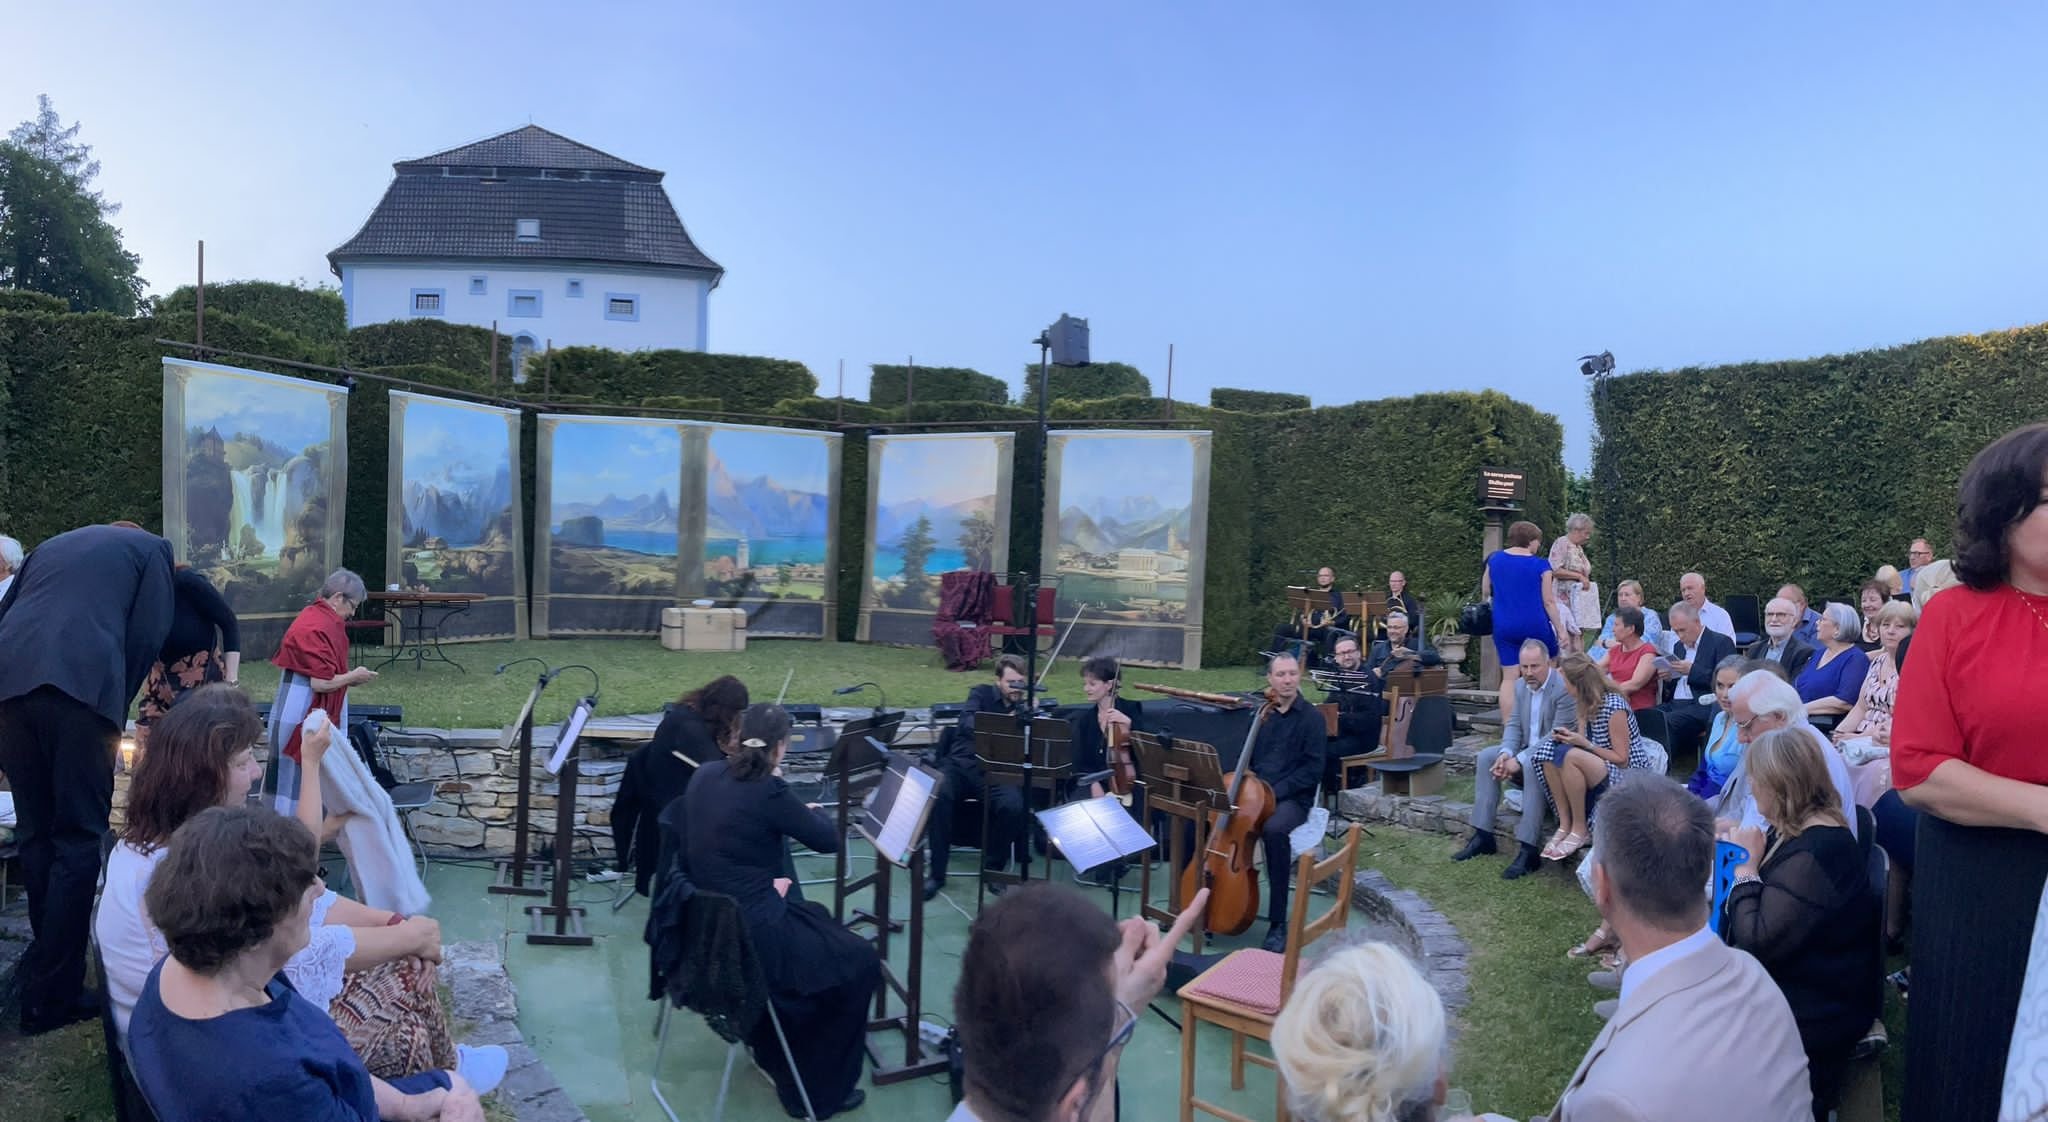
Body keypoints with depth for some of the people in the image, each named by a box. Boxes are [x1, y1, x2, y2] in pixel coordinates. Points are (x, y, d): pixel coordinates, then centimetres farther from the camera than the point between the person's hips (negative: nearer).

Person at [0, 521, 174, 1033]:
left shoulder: (50, 545, 33)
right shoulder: (151, 547, 19)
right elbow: (147, 634, 6)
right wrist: (117, 705, 14)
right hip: (80, 683, -5)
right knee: (77, 841, -1)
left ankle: (51, 968, 23)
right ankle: (51, 995, 0)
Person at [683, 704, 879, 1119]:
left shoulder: (706, 775, 0)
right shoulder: (768, 792, -22)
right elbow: (829, 840, -8)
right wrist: (808, 811, 12)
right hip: (747, 935, -8)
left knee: (818, 918, 31)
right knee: (860, 961, 8)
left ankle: (776, 1053, 41)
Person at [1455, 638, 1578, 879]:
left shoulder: (1564, 688, -19)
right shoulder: (1521, 686, 6)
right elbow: (1514, 725, 8)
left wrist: (1519, 760, -27)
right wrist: (1506, 753, -14)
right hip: (1526, 750, 8)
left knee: (1532, 766, -36)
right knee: (1486, 757, -8)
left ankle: (1528, 849, -35)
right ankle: (1482, 835, -7)